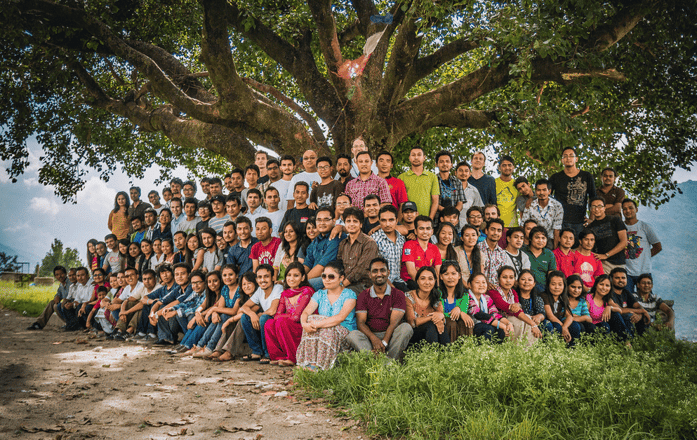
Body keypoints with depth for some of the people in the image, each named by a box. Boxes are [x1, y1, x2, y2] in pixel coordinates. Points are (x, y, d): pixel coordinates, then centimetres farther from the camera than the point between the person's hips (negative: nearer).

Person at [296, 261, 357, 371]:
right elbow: (306, 312, -5)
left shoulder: (349, 295, -7)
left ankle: (317, 365, -31)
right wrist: (304, 323, -29)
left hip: (345, 335, -4)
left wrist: (319, 324, -33)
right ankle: (308, 362, -29)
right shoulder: (319, 295, 9)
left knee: (328, 329, -34)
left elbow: (341, 317, -23)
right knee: (311, 320, -25)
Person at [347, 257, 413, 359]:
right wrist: (374, 339, -24)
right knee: (352, 335, -28)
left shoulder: (398, 294, 5)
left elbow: (394, 323, -7)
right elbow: (360, 322, -3)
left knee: (406, 327, -29)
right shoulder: (363, 296, 9)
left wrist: (383, 342, -24)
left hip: (390, 337, 0)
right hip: (370, 336, 0)